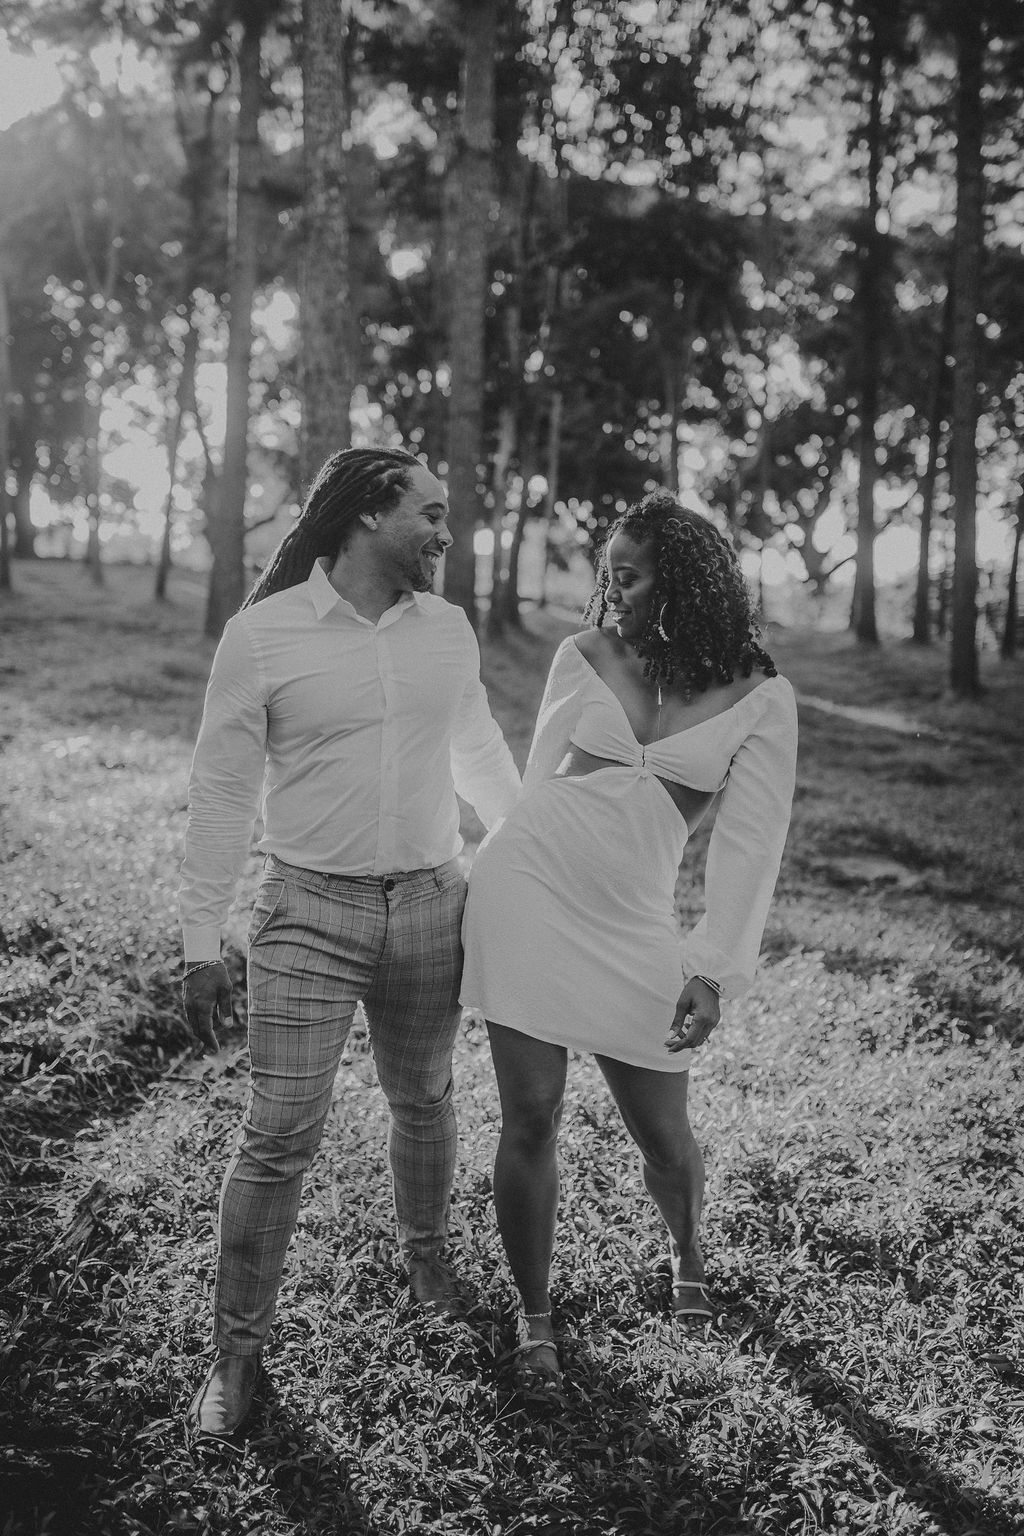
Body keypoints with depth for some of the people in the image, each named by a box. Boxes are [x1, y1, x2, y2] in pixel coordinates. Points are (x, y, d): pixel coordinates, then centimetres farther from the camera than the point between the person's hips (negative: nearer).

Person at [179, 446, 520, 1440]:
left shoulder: (449, 630, 3)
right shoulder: (262, 633, -9)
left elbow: (479, 752, 19)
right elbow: (221, 791, -5)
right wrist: (200, 945, -6)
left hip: (433, 905, 4)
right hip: (310, 912, -4)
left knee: (423, 1105, 18)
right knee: (278, 1136, -3)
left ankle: (425, 1249, 45)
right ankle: (237, 1348, 13)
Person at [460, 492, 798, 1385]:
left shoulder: (761, 698, -3)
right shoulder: (584, 657, 2)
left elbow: (751, 841, -6)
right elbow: (541, 781, 10)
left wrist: (714, 969, -14)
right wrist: (517, 868, 10)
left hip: (632, 925, 0)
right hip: (526, 887, 1)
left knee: (662, 1133, 7)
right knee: (531, 1120, -1)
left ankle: (688, 1254, 42)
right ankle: (534, 1315, 21)